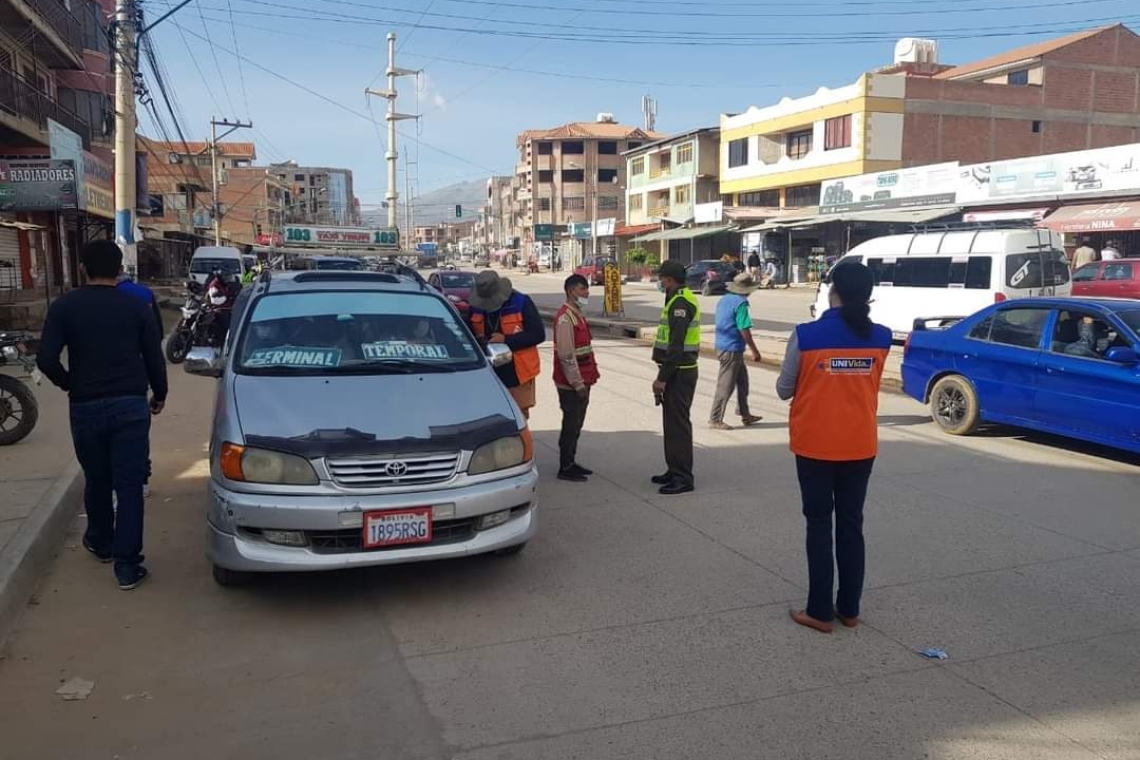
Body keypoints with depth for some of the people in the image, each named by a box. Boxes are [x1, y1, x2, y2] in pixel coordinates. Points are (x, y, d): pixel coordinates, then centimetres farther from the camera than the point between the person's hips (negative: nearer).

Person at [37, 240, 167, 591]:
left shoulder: (64, 306, -2)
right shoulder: (136, 306, 0)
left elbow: (46, 359, -9)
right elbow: (154, 358, 3)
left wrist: (69, 384, 10)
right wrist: (159, 394, 18)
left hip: (86, 408, 1)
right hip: (130, 405, -1)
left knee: (97, 481, 21)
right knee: (129, 486, 0)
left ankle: (101, 543, 40)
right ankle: (127, 565, -1)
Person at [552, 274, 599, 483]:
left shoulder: (577, 314, 14)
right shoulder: (565, 318, -18)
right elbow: (566, 356, -22)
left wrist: (588, 377, 18)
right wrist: (578, 383, -20)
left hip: (581, 381, 10)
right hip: (571, 384, -10)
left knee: (576, 424, 16)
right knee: (571, 424, -2)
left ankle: (571, 463, 26)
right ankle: (565, 469, 7)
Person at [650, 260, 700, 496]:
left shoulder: (680, 303, -17)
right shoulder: (679, 300, 16)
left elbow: (676, 345, -23)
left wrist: (662, 378, -21)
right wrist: (663, 375, 21)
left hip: (679, 372, -11)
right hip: (678, 371, 11)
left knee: (678, 423, -6)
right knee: (672, 421, 16)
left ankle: (683, 478, -1)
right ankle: (675, 471, 26)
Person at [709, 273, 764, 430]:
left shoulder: (724, 299, 11)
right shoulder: (741, 303, -17)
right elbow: (744, 330, -19)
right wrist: (754, 351, -11)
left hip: (722, 345, 10)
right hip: (732, 349, -9)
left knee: (742, 379, 18)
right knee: (726, 385, -3)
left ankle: (745, 415, 26)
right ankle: (715, 419, 2)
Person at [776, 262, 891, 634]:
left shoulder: (806, 335, -14)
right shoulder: (880, 337, -4)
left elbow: (784, 390, -4)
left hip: (815, 445, -3)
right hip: (860, 446, 3)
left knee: (819, 525, 6)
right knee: (851, 524, 13)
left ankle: (820, 611, 11)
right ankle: (849, 608, 22)